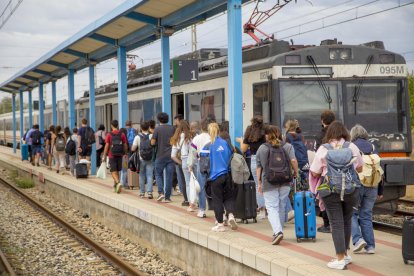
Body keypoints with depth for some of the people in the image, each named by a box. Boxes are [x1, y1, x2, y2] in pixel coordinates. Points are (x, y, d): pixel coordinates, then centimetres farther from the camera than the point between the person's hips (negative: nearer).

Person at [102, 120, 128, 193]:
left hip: (112, 155, -3)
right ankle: (115, 186, 24)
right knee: (117, 171, 15)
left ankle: (118, 182, -25)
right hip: (119, 155, 3)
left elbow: (107, 146, -7)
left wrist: (104, 156, 0)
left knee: (113, 171, -2)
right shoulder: (122, 135, 0)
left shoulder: (109, 135, -7)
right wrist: (125, 154, 16)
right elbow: (125, 145, 2)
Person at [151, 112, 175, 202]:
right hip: (171, 155, 2)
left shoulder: (157, 129, -6)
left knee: (158, 174, 12)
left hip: (161, 155, -2)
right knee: (169, 176, 5)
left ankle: (161, 192, -5)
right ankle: (167, 197, 5)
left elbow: (152, 142, -8)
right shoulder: (172, 128, 2)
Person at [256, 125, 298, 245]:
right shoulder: (288, 146, 6)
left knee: (272, 208, -3)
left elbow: (258, 167, 4)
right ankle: (278, 230, 25)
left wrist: (259, 183, 9)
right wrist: (295, 172, 5)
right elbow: (293, 161, -9)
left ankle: (278, 231, -21)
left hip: (269, 183, -2)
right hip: (285, 182, 2)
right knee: (281, 207, 16)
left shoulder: (262, 148, 3)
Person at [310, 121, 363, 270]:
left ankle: (340, 259, -1)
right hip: (351, 190, 2)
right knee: (347, 221, 18)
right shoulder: (352, 147, 0)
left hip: (330, 190, -2)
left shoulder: (323, 149, -6)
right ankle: (345, 254, 28)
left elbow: (314, 173, -4)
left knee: (336, 223, 1)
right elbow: (359, 168, 12)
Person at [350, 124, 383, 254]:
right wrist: (380, 191, 17)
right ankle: (370, 246, 9)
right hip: (372, 187, 4)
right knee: (366, 215, 10)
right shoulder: (373, 148, 10)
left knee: (352, 214, 8)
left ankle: (358, 239, -9)